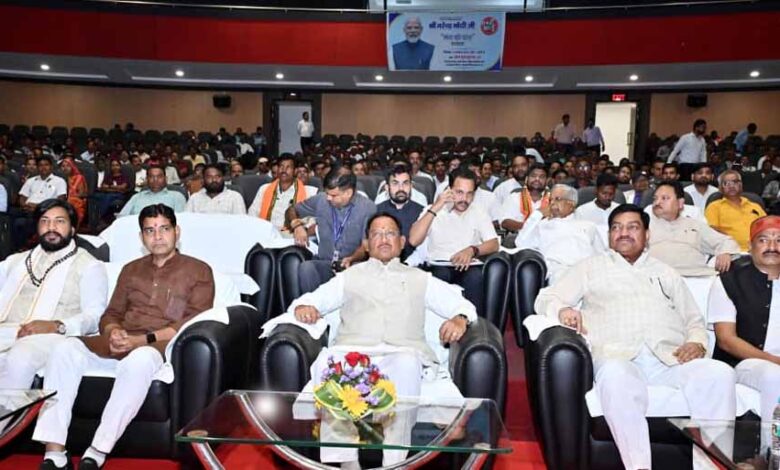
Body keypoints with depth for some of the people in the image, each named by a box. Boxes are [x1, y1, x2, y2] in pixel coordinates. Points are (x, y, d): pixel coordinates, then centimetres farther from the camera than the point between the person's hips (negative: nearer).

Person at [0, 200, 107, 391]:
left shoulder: (89, 266, 11)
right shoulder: (17, 260, 30)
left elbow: (94, 315, -1)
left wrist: (57, 326, -18)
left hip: (48, 335, -4)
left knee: (19, 360, -36)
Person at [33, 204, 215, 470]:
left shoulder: (198, 271, 10)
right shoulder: (131, 270, 26)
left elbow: (193, 323, -2)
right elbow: (111, 314, 22)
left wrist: (143, 339, -14)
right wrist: (113, 332, -4)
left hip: (163, 346, -5)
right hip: (118, 345, 5)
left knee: (139, 359, -39)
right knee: (66, 349, -23)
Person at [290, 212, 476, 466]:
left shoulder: (420, 279, 28)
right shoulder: (349, 276, 30)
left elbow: (461, 304, 20)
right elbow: (312, 299, 21)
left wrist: (460, 318, -4)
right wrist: (303, 306, -3)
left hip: (402, 353, 0)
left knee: (406, 364, -37)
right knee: (327, 360, -34)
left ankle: (394, 462, -32)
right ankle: (343, 461, -30)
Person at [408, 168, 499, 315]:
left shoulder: (479, 212, 13)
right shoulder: (432, 210, 8)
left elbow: (493, 244, 3)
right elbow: (413, 241, -7)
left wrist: (472, 250, -18)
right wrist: (434, 209, -11)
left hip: (469, 266, 1)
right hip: (438, 266, -1)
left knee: (476, 277, -33)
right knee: (441, 275, -35)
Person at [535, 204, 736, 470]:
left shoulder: (666, 273, 30)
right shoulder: (590, 267, 22)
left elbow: (694, 320, 27)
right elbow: (546, 298, 16)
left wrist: (697, 343, 2)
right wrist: (563, 310, -10)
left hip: (670, 356, 3)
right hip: (617, 355, -3)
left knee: (719, 374, -28)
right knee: (617, 377, -39)